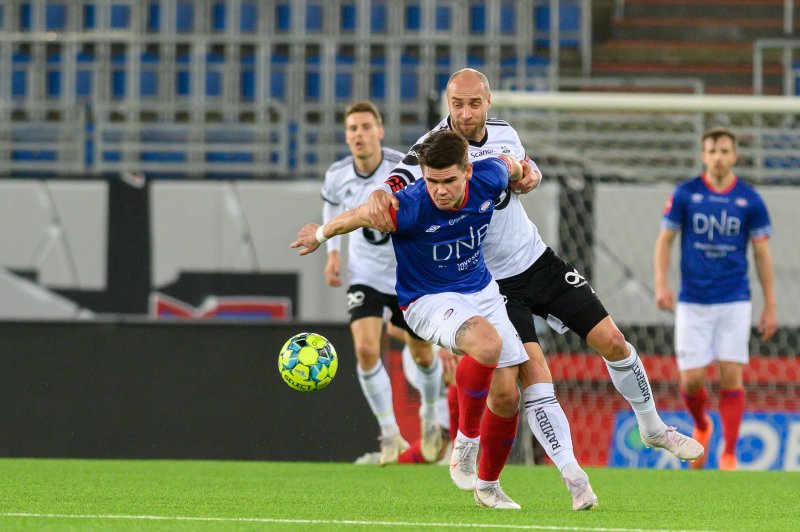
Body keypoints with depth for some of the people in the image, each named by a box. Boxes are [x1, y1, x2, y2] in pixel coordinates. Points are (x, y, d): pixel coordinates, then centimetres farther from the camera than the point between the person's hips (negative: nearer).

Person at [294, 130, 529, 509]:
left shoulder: (488, 179, -17)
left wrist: (524, 174, 32)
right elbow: (359, 216, -10)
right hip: (429, 300, -6)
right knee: (487, 343, -36)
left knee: (506, 394, -1)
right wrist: (320, 235, 8)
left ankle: (488, 486, 22)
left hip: (481, 289, 6)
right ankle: (466, 441, -17)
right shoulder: (410, 207, -29)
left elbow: (511, 165, 9)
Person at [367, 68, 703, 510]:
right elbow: (398, 181, -36)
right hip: (492, 282, -5)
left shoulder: (504, 134, -2)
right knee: (533, 372, -20)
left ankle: (653, 428, 29)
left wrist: (530, 176, -4)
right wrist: (380, 195, -60)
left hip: (537, 258, 5)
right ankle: (573, 479, -11)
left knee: (611, 341, 4)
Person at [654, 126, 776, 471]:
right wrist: (661, 284, -9)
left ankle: (729, 455, 0)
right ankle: (701, 426, 30)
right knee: (691, 380, -3)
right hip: (692, 303, 0)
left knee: (731, 377, -8)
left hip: (734, 302, 0)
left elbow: (762, 253, 6)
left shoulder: (750, 200, 1)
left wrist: (770, 306, 4)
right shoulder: (685, 194, 0)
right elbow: (665, 240, 5)